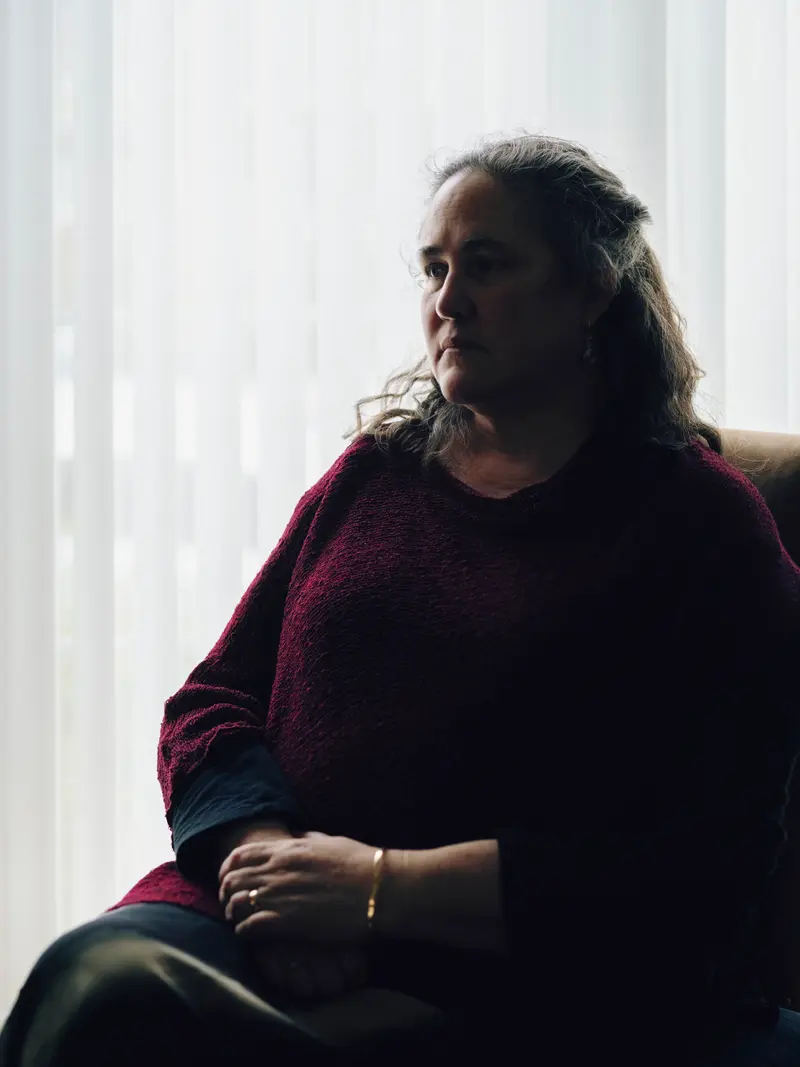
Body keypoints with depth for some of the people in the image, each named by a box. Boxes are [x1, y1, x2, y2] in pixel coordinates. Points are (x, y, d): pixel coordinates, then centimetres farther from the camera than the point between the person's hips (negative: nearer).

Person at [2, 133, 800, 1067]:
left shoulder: (703, 521, 4)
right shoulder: (373, 472, 20)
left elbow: (695, 868, -6)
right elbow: (211, 703, 16)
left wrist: (386, 888, -13)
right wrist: (266, 851, -7)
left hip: (523, 990, -5)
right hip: (265, 923, 6)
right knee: (95, 979, -30)